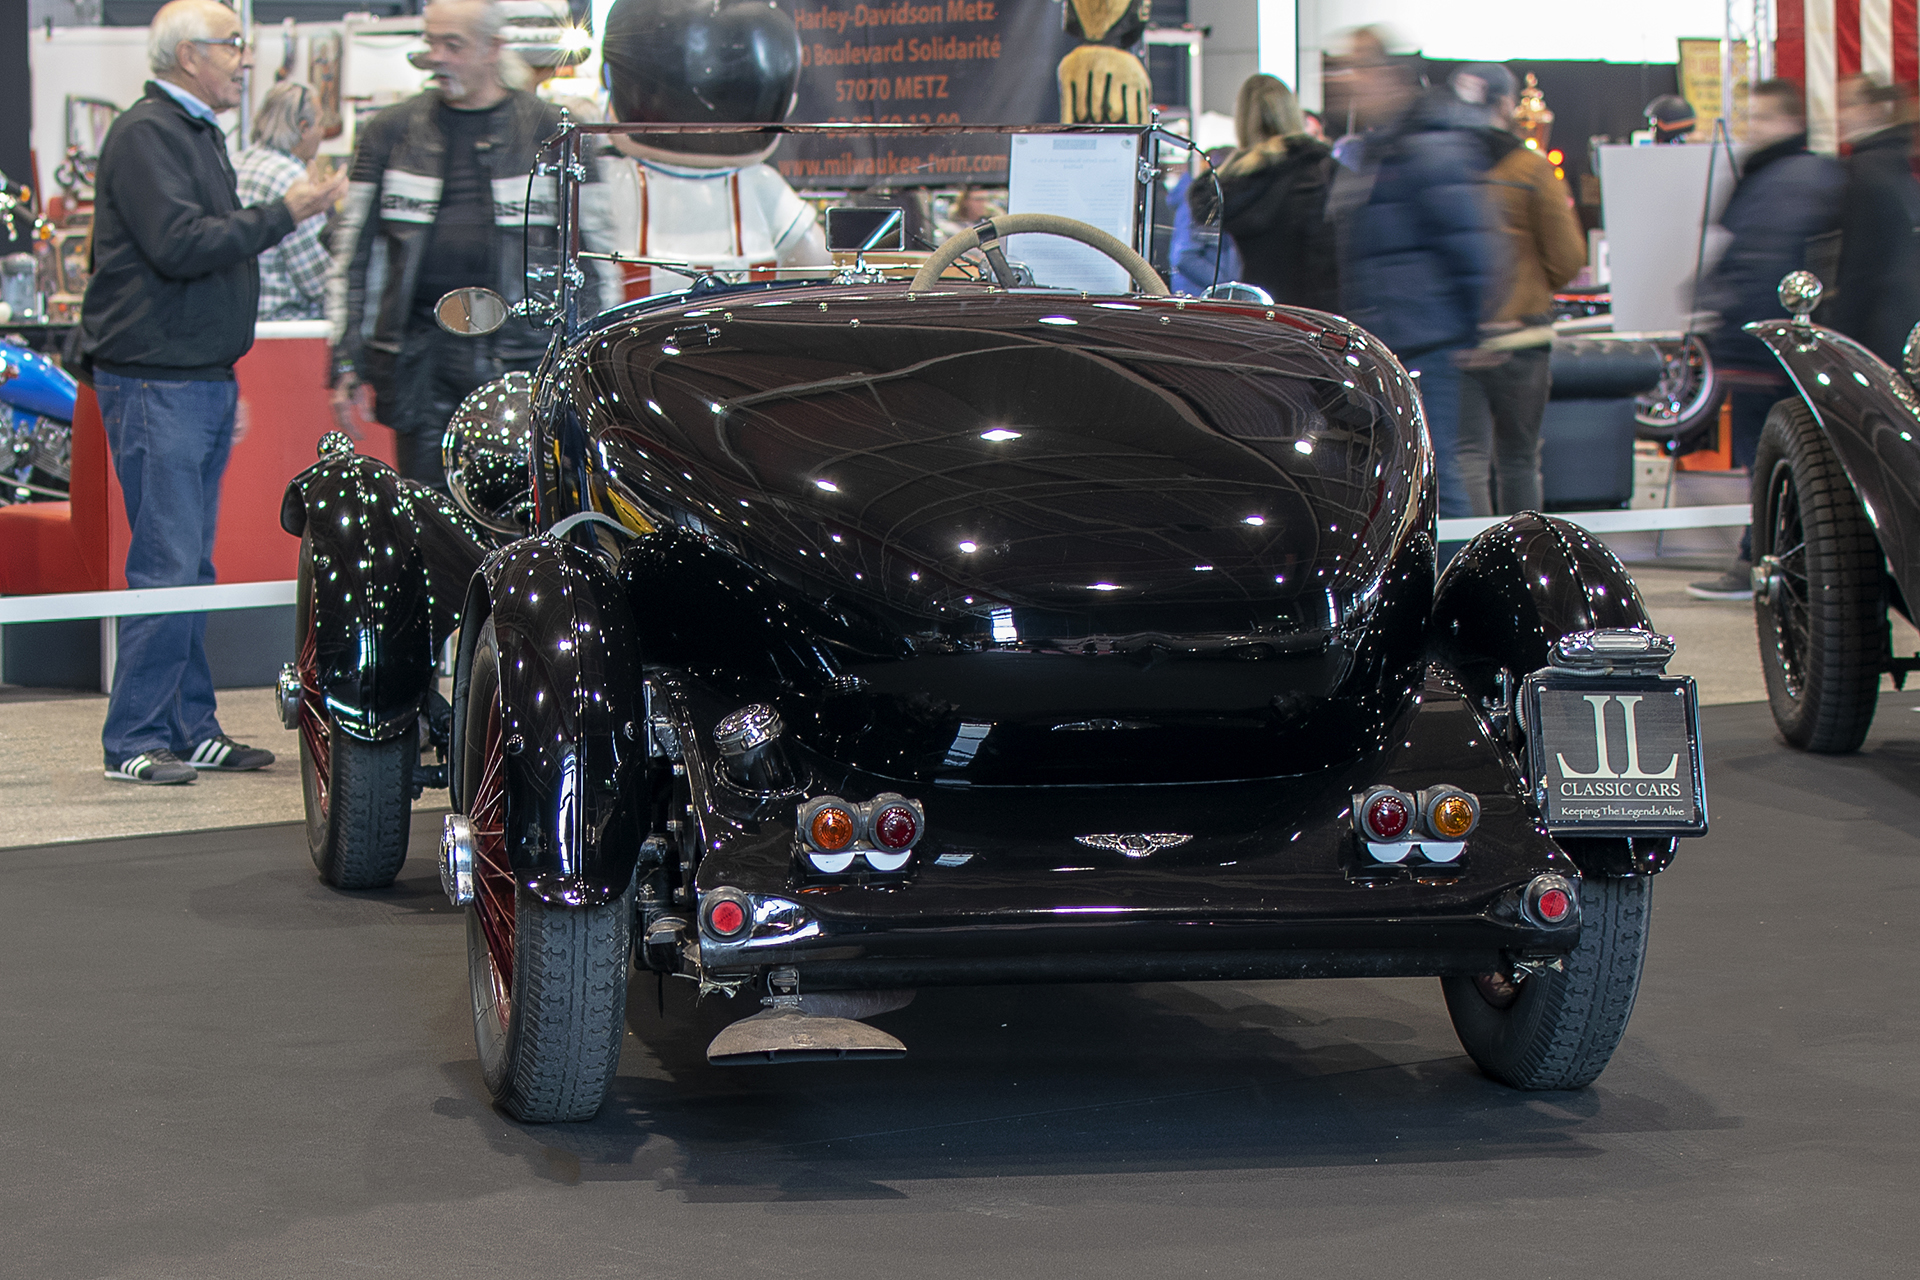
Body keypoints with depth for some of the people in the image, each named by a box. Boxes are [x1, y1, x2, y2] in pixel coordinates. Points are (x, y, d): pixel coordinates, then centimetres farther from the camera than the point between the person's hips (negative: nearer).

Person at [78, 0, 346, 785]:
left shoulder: (199, 133, 20)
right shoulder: (146, 134, -12)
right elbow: (179, 246, -23)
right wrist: (282, 213, -16)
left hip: (201, 381, 10)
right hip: (154, 386, -10)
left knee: (190, 566, 11)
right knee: (166, 565, -11)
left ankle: (192, 731, 15)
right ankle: (133, 742, -7)